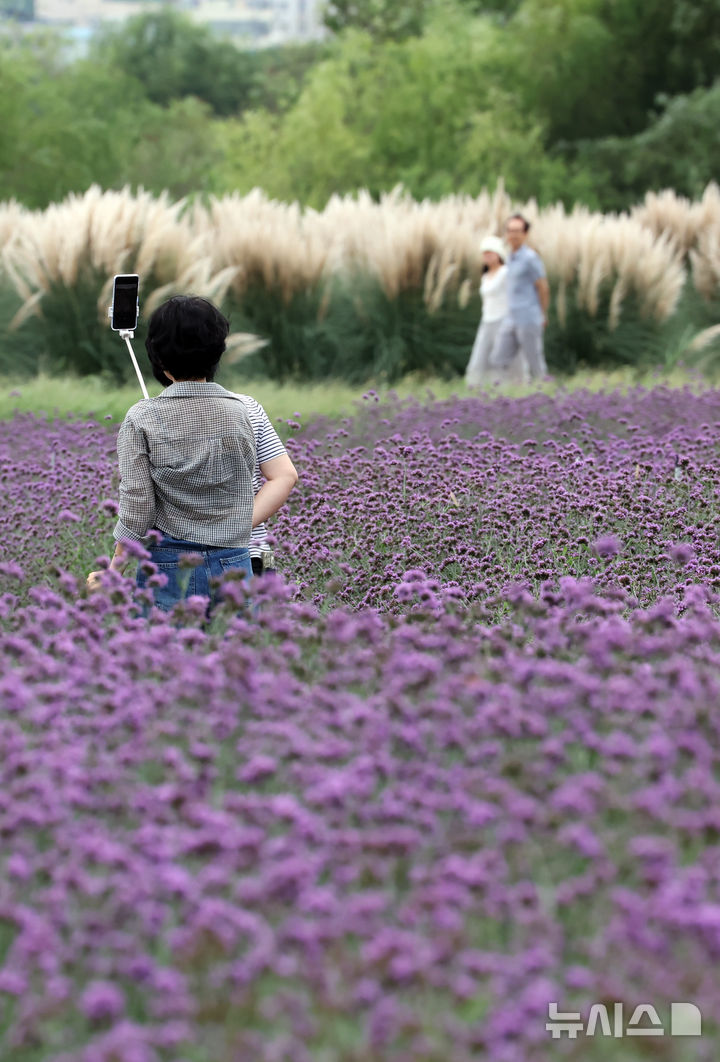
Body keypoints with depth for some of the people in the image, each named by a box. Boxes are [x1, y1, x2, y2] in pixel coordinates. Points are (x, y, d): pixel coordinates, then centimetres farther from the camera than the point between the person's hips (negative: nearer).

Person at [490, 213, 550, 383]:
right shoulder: (511, 257, 14)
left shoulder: (531, 258, -12)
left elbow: (543, 288, -8)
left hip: (529, 321, -8)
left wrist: (543, 316, 2)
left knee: (533, 365, 1)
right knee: (498, 362, 3)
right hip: (511, 320, 8)